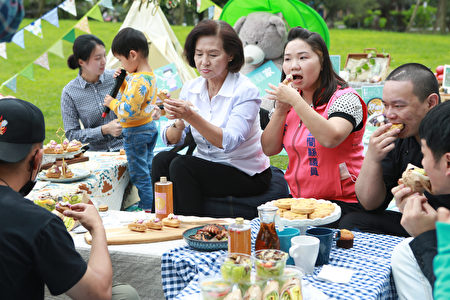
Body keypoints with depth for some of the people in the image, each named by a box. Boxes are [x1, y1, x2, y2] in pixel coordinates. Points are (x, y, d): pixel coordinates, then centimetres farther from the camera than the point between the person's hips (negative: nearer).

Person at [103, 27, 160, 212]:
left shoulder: (138, 80, -26)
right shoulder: (150, 75, 5)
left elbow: (128, 110, -28)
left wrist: (112, 103, -12)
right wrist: (122, 83, 6)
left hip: (135, 132, -10)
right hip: (149, 127, 10)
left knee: (139, 175, 2)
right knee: (148, 171, 20)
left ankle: (148, 209, 10)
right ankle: (151, 206, 29)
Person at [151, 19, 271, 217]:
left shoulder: (245, 91, -13)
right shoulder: (190, 88, 4)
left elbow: (229, 142, -25)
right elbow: (171, 140, -1)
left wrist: (192, 116, -36)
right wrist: (179, 123, -23)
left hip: (246, 175, -5)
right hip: (205, 166, 5)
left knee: (181, 165, -26)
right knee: (162, 159, -21)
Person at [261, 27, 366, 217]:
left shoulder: (344, 98, -9)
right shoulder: (290, 100, 11)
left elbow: (331, 138, -29)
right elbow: (268, 149, 7)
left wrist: (295, 100, -23)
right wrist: (281, 110, -6)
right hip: (298, 200, 6)